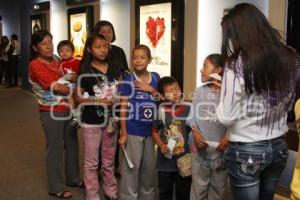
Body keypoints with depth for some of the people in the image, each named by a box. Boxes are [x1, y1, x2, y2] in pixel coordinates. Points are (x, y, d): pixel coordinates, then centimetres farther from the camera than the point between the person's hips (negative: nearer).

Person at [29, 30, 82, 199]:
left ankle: (73, 178, 33)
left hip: (67, 109, 7)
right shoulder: (35, 65, -13)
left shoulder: (55, 61, 11)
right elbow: (56, 87, -20)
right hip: (52, 113, -7)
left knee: (72, 144, 15)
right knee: (55, 149, 4)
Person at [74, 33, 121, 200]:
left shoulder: (114, 69, 2)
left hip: (111, 121, 4)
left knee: (109, 160, 18)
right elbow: (78, 98, -8)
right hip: (92, 122, -4)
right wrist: (99, 101, -20)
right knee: (92, 162, 8)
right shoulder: (86, 72, -10)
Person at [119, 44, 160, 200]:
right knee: (131, 169, 4)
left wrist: (151, 89, -9)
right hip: (133, 132, -4)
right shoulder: (128, 80, -8)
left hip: (151, 131, 5)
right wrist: (123, 133, -11)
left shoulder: (155, 77, 4)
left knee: (149, 168, 17)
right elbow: (123, 107, -8)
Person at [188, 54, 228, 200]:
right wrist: (195, 132, -8)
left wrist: (228, 136, -22)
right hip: (200, 147, 2)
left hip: (220, 148, -2)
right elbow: (192, 116, 6)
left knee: (218, 187, 14)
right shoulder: (200, 91, 5)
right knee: (198, 186, 10)